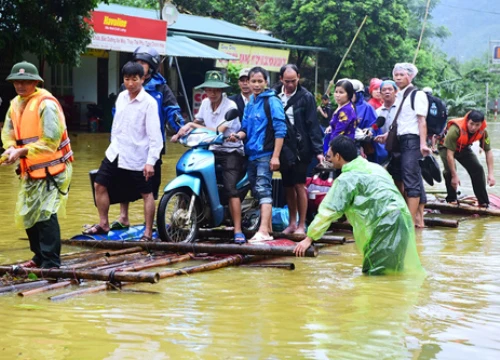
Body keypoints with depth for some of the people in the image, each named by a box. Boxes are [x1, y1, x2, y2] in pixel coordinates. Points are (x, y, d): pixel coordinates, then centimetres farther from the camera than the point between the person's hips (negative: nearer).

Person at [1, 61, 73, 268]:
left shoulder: (46, 104, -17)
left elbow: (50, 142, -21)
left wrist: (21, 152, -24)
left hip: (51, 169, -9)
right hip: (31, 171, 9)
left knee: (46, 214, -14)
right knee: (28, 215, 14)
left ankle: (51, 263, -10)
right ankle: (40, 257, 28)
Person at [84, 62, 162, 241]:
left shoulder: (149, 103, -15)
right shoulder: (121, 97, 4)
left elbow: (155, 135, -17)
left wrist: (151, 161, -21)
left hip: (137, 157, -7)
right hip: (115, 152, 7)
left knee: (146, 193, 2)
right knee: (99, 185, 8)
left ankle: (148, 232, 10)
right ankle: (103, 224, 21)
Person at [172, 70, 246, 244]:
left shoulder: (230, 106, -15)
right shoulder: (205, 103, 6)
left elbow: (218, 131, -24)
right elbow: (197, 122, 20)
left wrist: (192, 125, -22)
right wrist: (182, 131, -1)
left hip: (231, 151, -7)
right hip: (212, 149, 7)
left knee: (231, 189, -21)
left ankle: (238, 231, -21)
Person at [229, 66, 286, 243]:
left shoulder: (272, 101, -7)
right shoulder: (250, 103, 16)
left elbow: (280, 130, -11)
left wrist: (275, 156, -17)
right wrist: (239, 135, -4)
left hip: (265, 154, -8)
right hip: (251, 154, 8)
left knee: (263, 189, -16)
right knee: (258, 191, 11)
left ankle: (263, 231, -23)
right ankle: (268, 227, 19)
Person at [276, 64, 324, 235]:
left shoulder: (306, 97, -6)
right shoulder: (275, 95, 3)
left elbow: (313, 125, -8)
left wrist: (318, 150, -12)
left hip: (301, 148, -4)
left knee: (299, 185, -1)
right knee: (288, 186, 10)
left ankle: (301, 224, 7)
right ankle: (292, 222, 21)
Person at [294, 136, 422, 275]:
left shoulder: (346, 179, -4)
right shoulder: (374, 167, 20)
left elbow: (328, 210, -5)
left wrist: (309, 238, 0)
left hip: (385, 224, -8)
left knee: (375, 272, -7)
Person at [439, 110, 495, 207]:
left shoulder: (483, 131, -26)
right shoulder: (455, 129, -41)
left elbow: (488, 151, -16)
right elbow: (449, 153, -38)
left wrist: (491, 173, -23)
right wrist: (454, 176, -37)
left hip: (464, 148, 5)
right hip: (447, 147, -4)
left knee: (478, 169, -7)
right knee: (450, 170, -25)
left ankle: (484, 202, 2)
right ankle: (451, 199, -6)